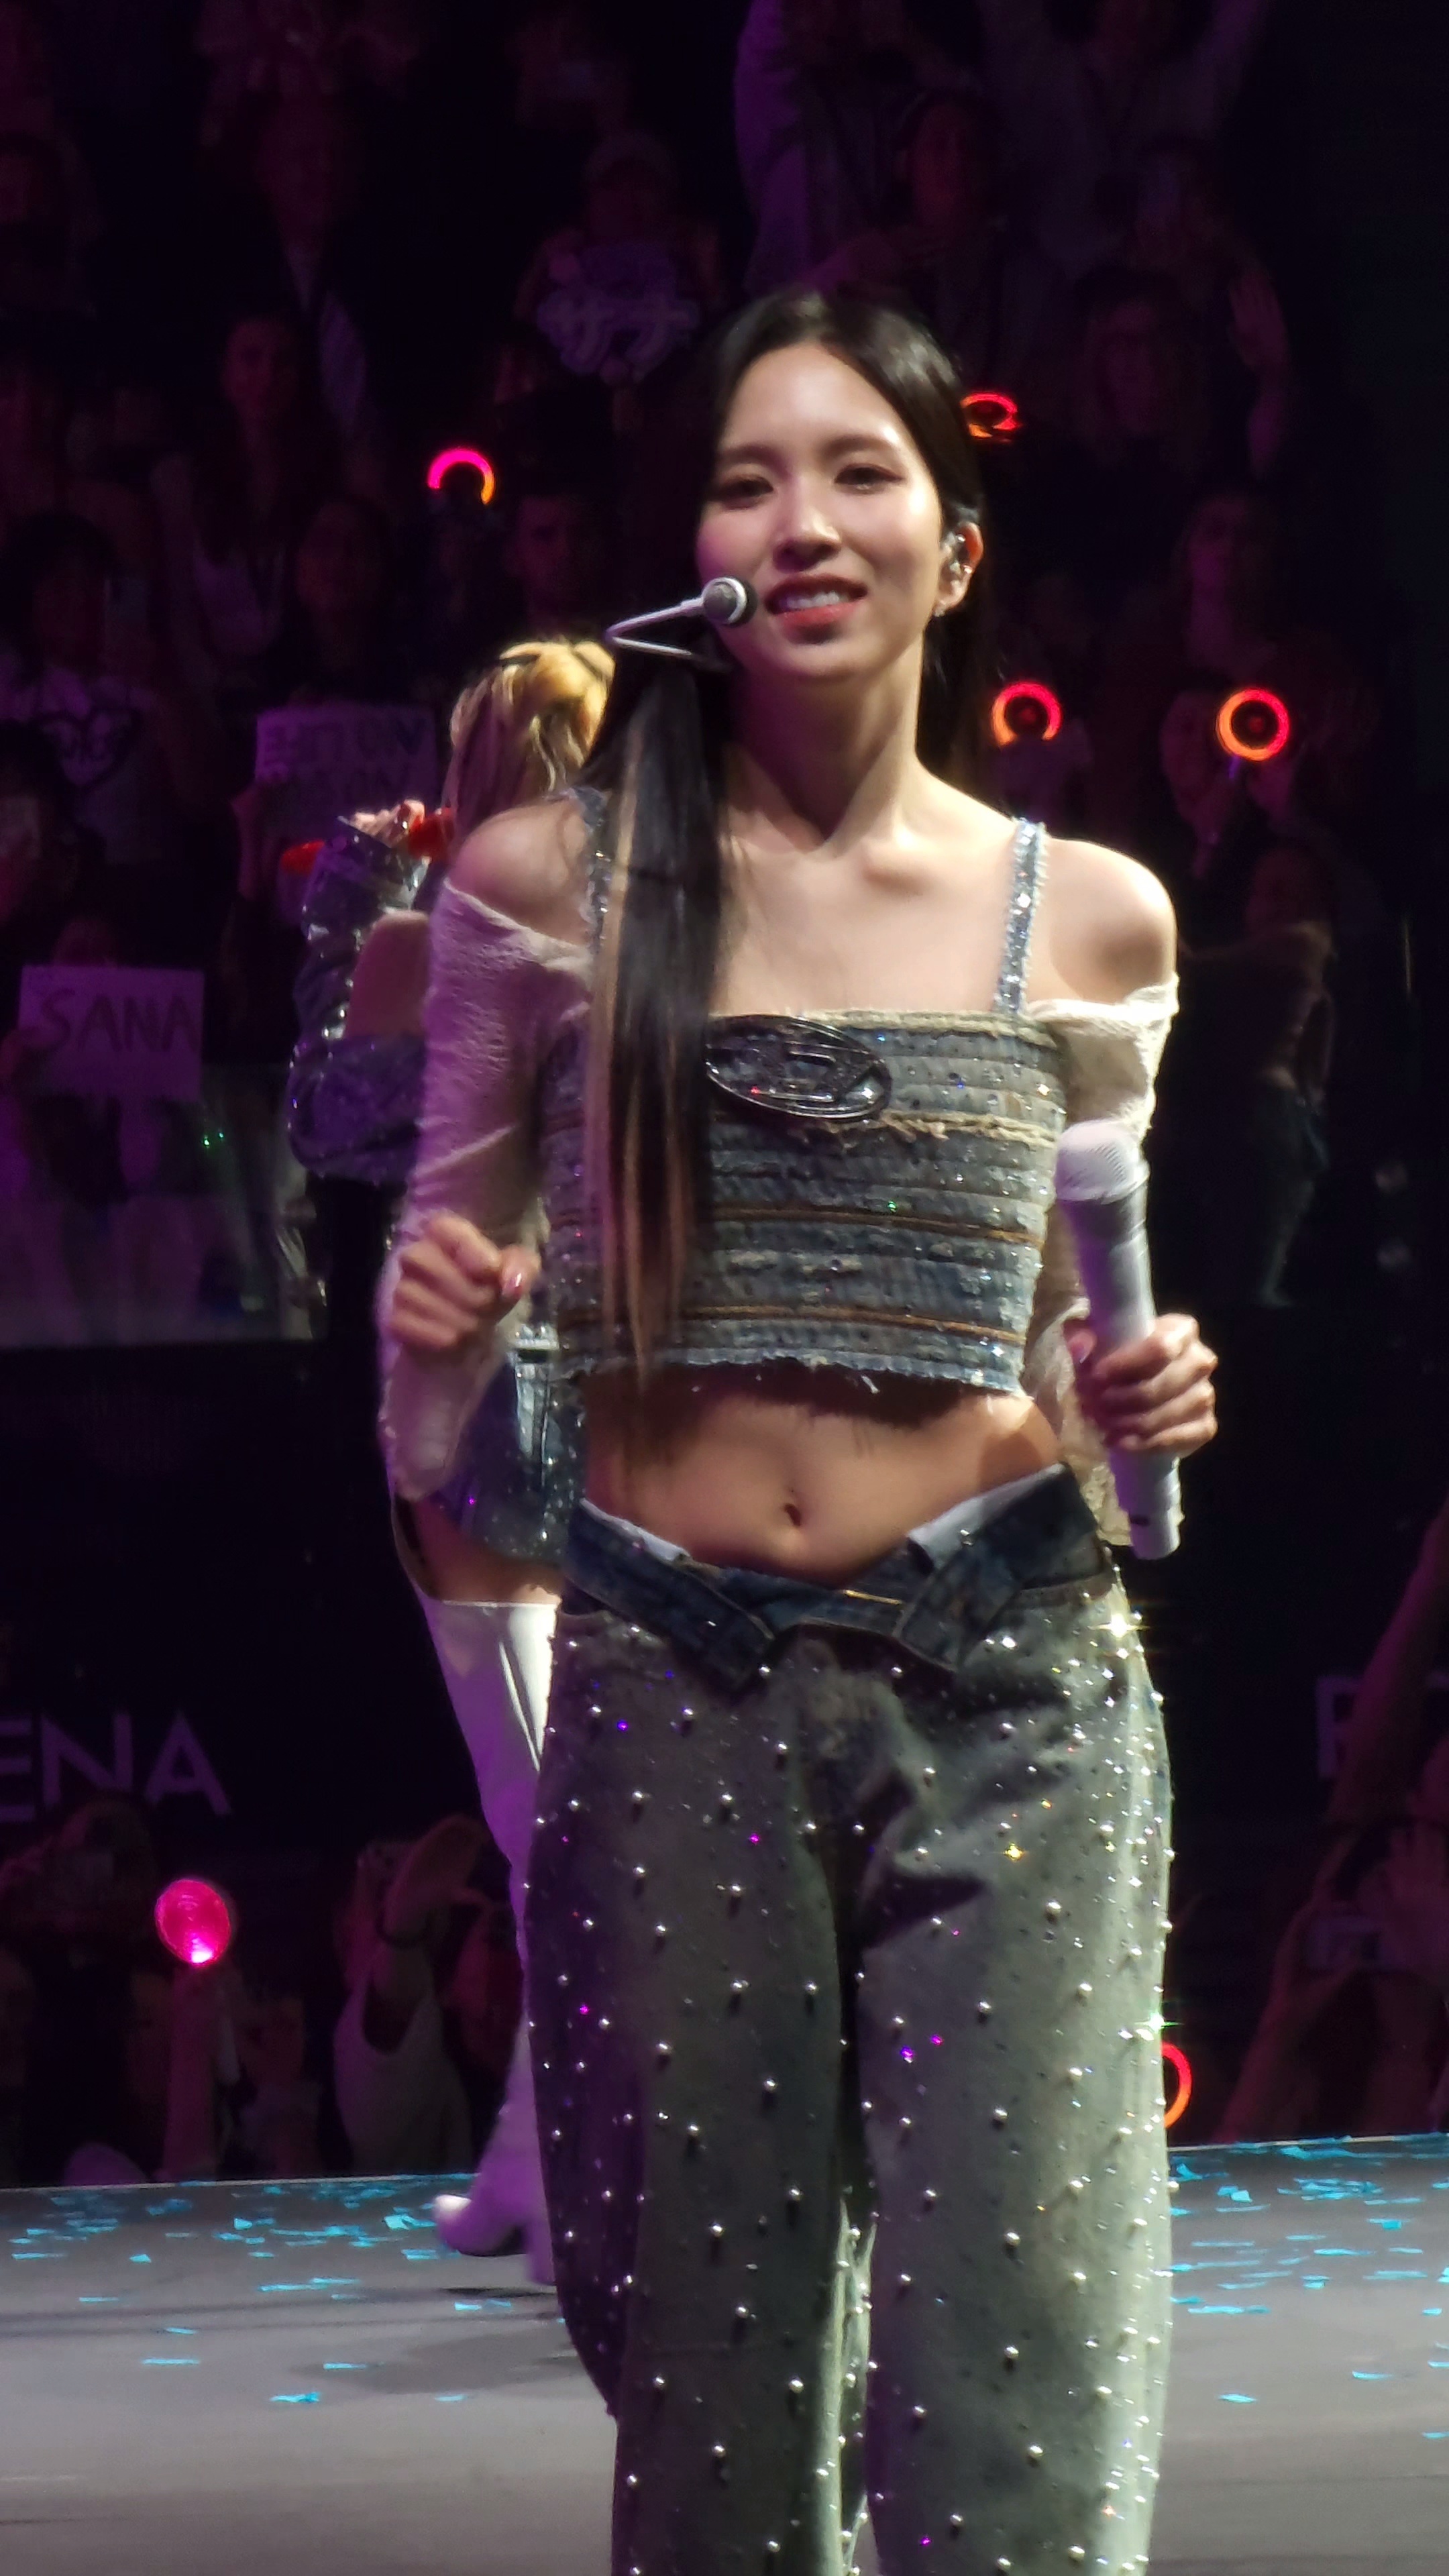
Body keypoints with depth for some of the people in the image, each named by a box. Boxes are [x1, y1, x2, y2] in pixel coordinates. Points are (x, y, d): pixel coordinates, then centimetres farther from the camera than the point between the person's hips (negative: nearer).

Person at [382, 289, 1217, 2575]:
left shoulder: (1088, 920, 7)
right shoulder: (548, 884, 4)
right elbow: (446, 1333, 12)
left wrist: (1140, 1402, -2)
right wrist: (437, 1314, -10)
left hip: (1009, 1698, 0)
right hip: (672, 1691, 0)